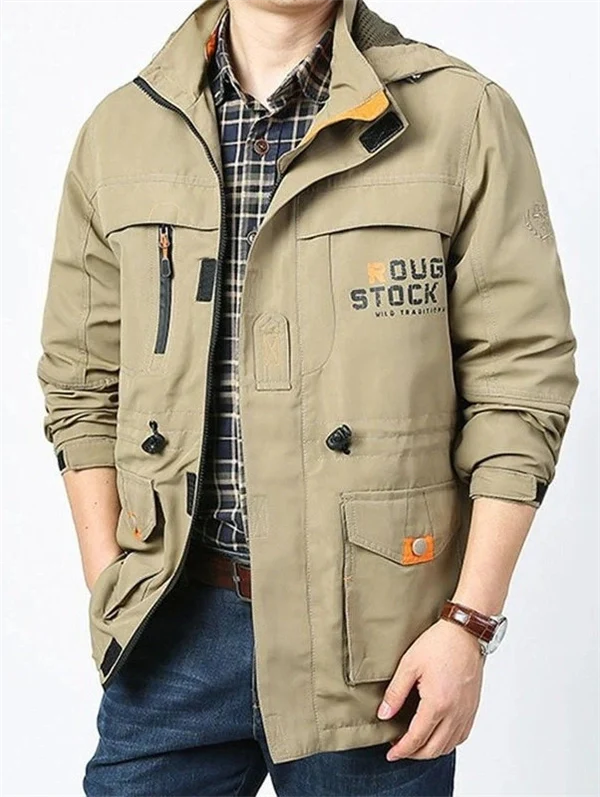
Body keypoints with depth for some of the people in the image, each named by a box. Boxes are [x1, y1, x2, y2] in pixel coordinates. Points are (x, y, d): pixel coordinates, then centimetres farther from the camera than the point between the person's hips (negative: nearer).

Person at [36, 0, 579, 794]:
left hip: (375, 633, -2)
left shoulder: (465, 116, -5)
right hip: (178, 621, 3)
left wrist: (468, 621, -9)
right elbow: (82, 382, 8)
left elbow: (519, 379, -6)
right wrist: (111, 588, 3)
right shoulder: (118, 131, 5)